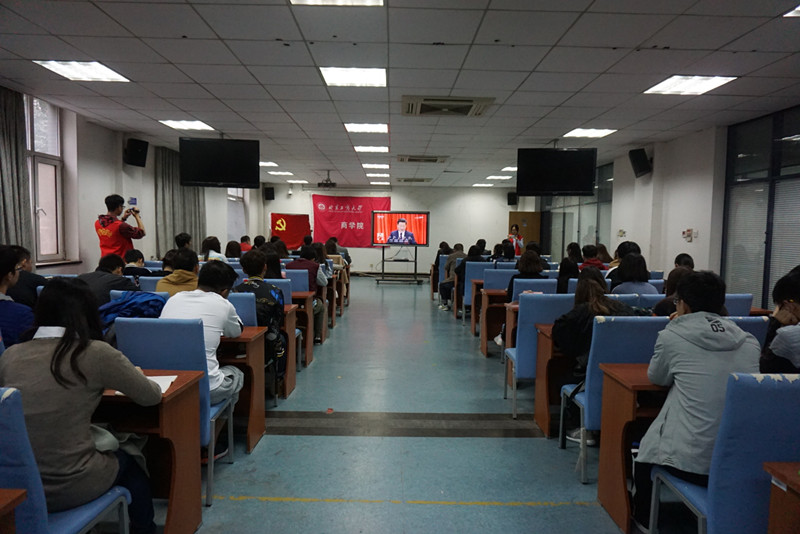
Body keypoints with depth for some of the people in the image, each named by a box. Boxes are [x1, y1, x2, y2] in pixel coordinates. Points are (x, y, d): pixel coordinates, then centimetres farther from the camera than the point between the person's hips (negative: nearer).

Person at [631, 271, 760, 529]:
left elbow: (656, 377, 7)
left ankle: (643, 517, 45)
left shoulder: (672, 336, -9)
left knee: (646, 447, 27)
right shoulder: (750, 342, 3)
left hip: (690, 463, -4)